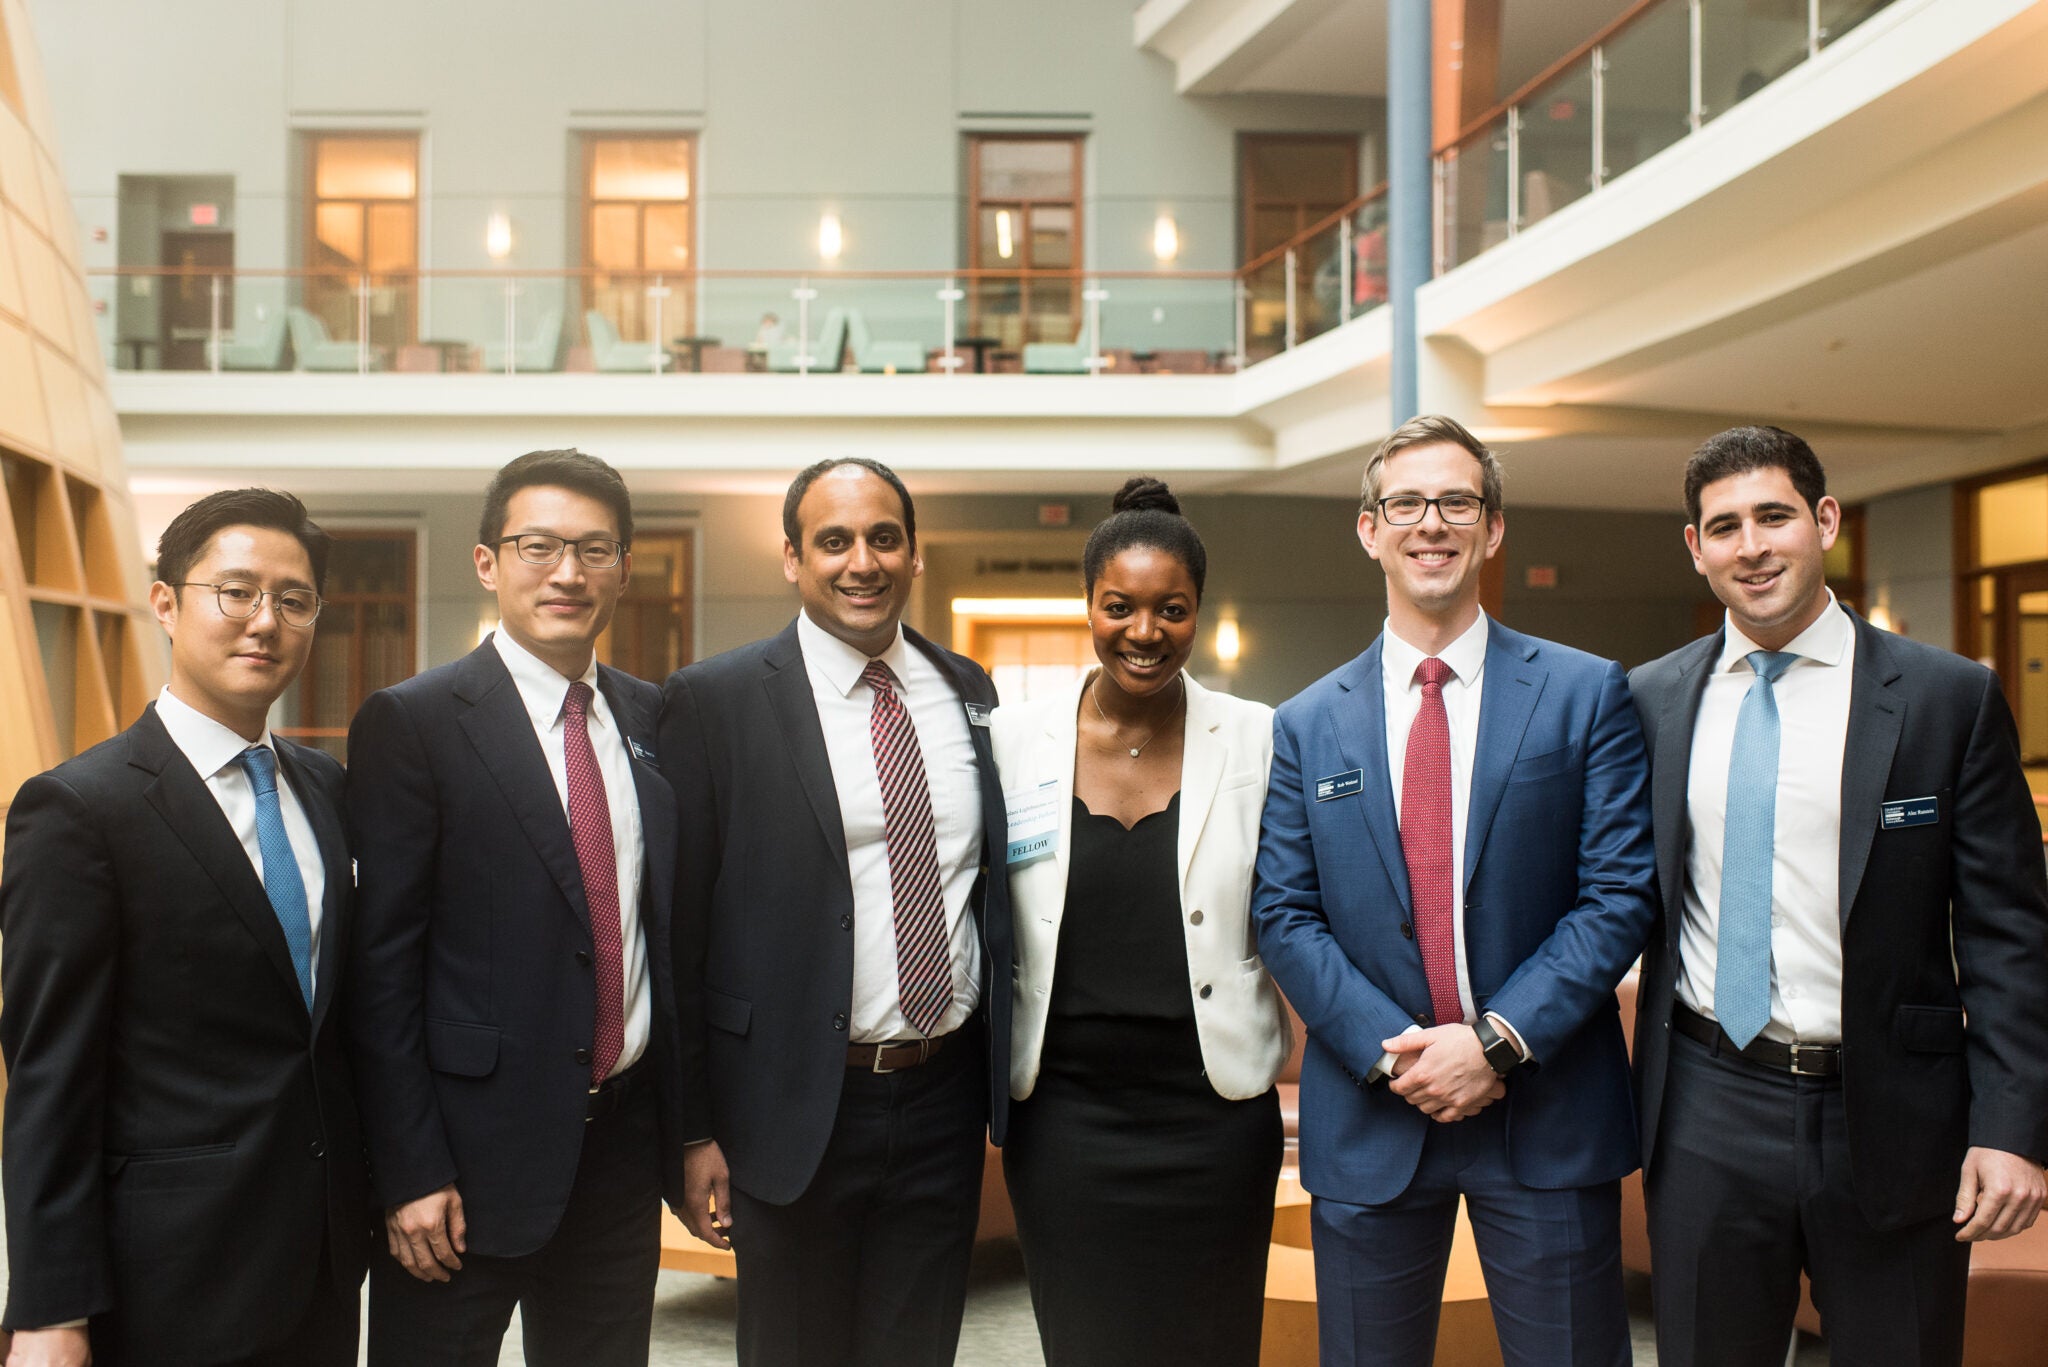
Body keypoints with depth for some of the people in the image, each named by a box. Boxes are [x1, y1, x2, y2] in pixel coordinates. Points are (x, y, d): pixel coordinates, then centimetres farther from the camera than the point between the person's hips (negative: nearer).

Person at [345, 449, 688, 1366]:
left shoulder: (655, 719, 7)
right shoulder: (411, 723, -8)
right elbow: (383, 967, -10)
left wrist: (698, 1125, 9)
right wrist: (411, 1174, -12)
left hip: (626, 1143, 5)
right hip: (473, 1148, -4)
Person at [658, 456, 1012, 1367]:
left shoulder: (968, 692, 7)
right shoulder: (714, 702, -7)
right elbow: (679, 926, -7)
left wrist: (1007, 1083, 12)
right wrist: (695, 1130, -8)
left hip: (946, 1096, 4)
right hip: (797, 1112, -4)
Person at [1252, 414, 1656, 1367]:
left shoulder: (1585, 695, 0)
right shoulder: (1307, 725, 5)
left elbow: (1620, 893, -5)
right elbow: (1283, 915, 1)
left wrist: (1499, 1039, -14)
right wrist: (1390, 1050, -12)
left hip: (1548, 1116, -1)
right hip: (1370, 1122, 2)